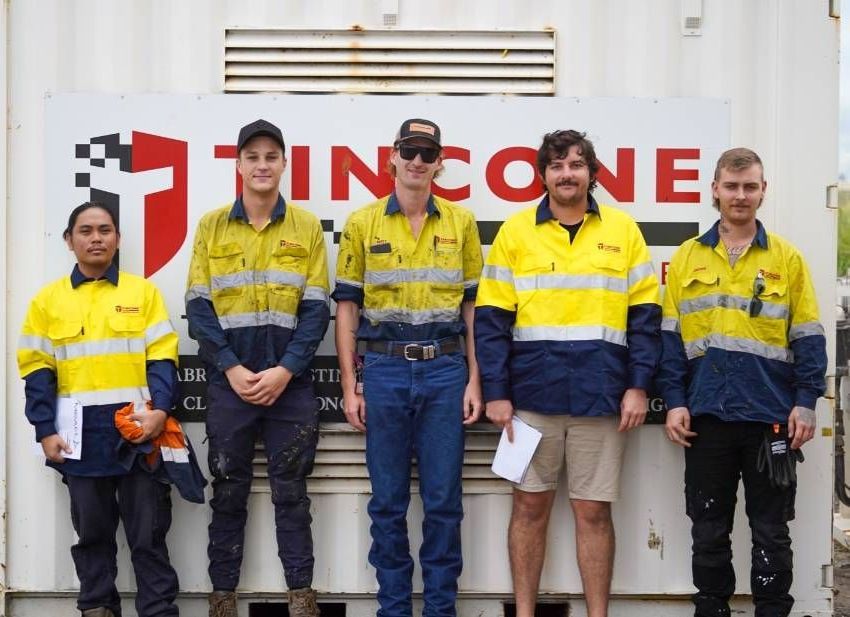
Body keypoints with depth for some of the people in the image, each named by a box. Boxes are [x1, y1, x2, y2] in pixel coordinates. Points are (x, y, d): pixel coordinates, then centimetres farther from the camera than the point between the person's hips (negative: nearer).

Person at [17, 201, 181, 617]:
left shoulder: (143, 291, 6)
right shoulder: (47, 300, 7)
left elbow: (162, 358, 0)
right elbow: (37, 370, 4)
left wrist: (160, 410, -15)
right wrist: (45, 431, -5)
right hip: (81, 437, 1)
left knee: (148, 532, 2)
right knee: (92, 531, 10)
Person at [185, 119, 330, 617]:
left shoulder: (307, 227, 3)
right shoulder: (212, 226, 4)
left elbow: (316, 309, -1)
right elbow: (199, 306, 0)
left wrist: (284, 370, -11)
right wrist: (231, 368, -10)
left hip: (291, 383, 0)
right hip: (229, 382, 1)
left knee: (291, 492, 5)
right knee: (229, 492, 8)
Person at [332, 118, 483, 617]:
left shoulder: (461, 223, 6)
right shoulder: (363, 224, 3)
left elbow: (473, 307, 8)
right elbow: (347, 307, 4)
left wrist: (475, 380, 2)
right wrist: (350, 385, -1)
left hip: (445, 370, 0)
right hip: (384, 370, 0)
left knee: (444, 500, 3)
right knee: (388, 501, 6)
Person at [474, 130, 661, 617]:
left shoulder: (624, 230, 7)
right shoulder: (515, 232, 5)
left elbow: (645, 315, 6)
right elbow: (492, 318, 2)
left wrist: (638, 386, -2)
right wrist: (496, 393, -4)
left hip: (601, 395, 0)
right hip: (531, 393, 0)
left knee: (594, 510, 5)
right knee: (531, 505, 7)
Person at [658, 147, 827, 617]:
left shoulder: (786, 258, 4)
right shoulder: (687, 258, 7)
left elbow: (808, 339, 3)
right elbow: (670, 337, 6)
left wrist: (806, 402, -6)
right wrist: (674, 401, -3)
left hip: (770, 417, -1)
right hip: (706, 418, 1)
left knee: (771, 531, 7)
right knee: (709, 530, 9)